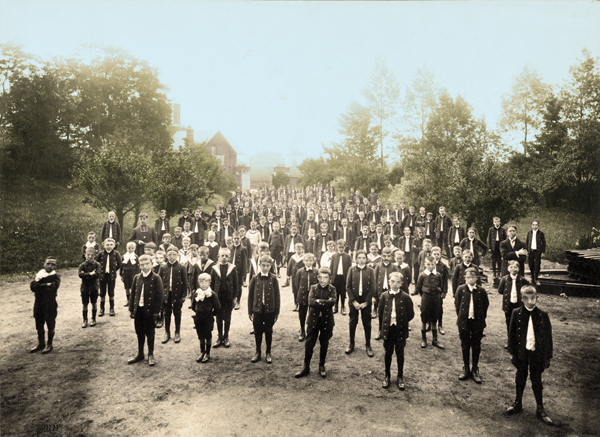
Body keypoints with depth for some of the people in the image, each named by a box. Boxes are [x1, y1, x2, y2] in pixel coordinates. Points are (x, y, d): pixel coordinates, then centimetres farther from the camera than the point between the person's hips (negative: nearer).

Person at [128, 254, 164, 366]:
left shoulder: (156, 278, -9)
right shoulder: (137, 278, 6)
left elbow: (160, 296, -11)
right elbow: (132, 294, 10)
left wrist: (156, 312, -14)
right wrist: (131, 309, 4)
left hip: (149, 311, -4)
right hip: (138, 310, 4)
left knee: (149, 334, 7)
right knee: (139, 333, 15)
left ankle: (151, 355, 21)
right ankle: (140, 354, 29)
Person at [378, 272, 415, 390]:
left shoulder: (405, 297, -8)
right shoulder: (384, 296, -3)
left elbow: (411, 314, -1)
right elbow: (380, 312, 7)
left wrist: (402, 322, 1)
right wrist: (385, 322, 3)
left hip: (400, 330, -1)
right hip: (388, 330, 1)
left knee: (400, 354, 10)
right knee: (388, 353, 12)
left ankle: (400, 377, 23)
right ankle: (387, 376, 27)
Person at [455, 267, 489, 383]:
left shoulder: (481, 290, -6)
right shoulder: (461, 289, -5)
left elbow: (485, 306, 2)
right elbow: (457, 304, 4)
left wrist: (481, 319, 2)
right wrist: (461, 317, 4)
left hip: (477, 323, -1)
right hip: (464, 322, 1)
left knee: (476, 347, 9)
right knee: (465, 346, 11)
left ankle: (475, 370, 23)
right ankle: (466, 369, 24)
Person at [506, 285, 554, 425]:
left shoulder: (543, 315, -8)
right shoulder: (516, 313, -7)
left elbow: (548, 337, -1)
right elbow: (511, 334, -1)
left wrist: (547, 357, -1)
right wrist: (512, 352, -1)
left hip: (537, 354, -1)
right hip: (521, 352, 1)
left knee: (537, 381, 9)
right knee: (520, 378, 16)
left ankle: (540, 409, 23)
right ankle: (518, 404, 32)